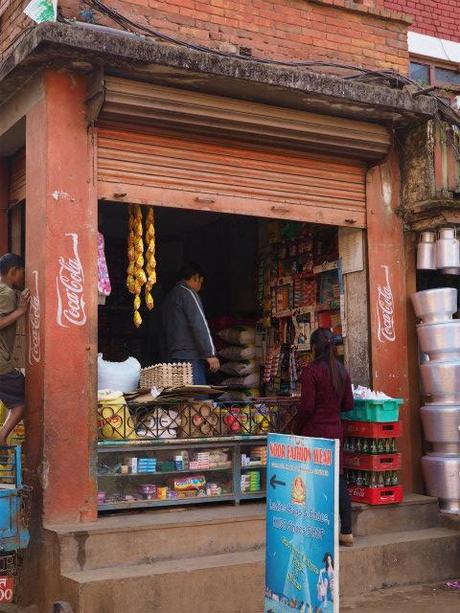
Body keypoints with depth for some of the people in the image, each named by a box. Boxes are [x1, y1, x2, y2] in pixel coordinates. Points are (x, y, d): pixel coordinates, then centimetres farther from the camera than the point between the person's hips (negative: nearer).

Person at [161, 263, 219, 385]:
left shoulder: (169, 296, 21)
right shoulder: (188, 293, -6)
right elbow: (199, 326, -14)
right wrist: (210, 354, -13)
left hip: (171, 357, 9)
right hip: (190, 357, -9)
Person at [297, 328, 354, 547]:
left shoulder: (311, 371, -13)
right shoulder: (341, 370, 6)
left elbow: (306, 407, -15)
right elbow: (348, 405, 9)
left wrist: (299, 428, 1)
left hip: (315, 431, -6)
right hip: (336, 430, 6)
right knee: (338, 479, 11)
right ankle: (346, 532, 16)